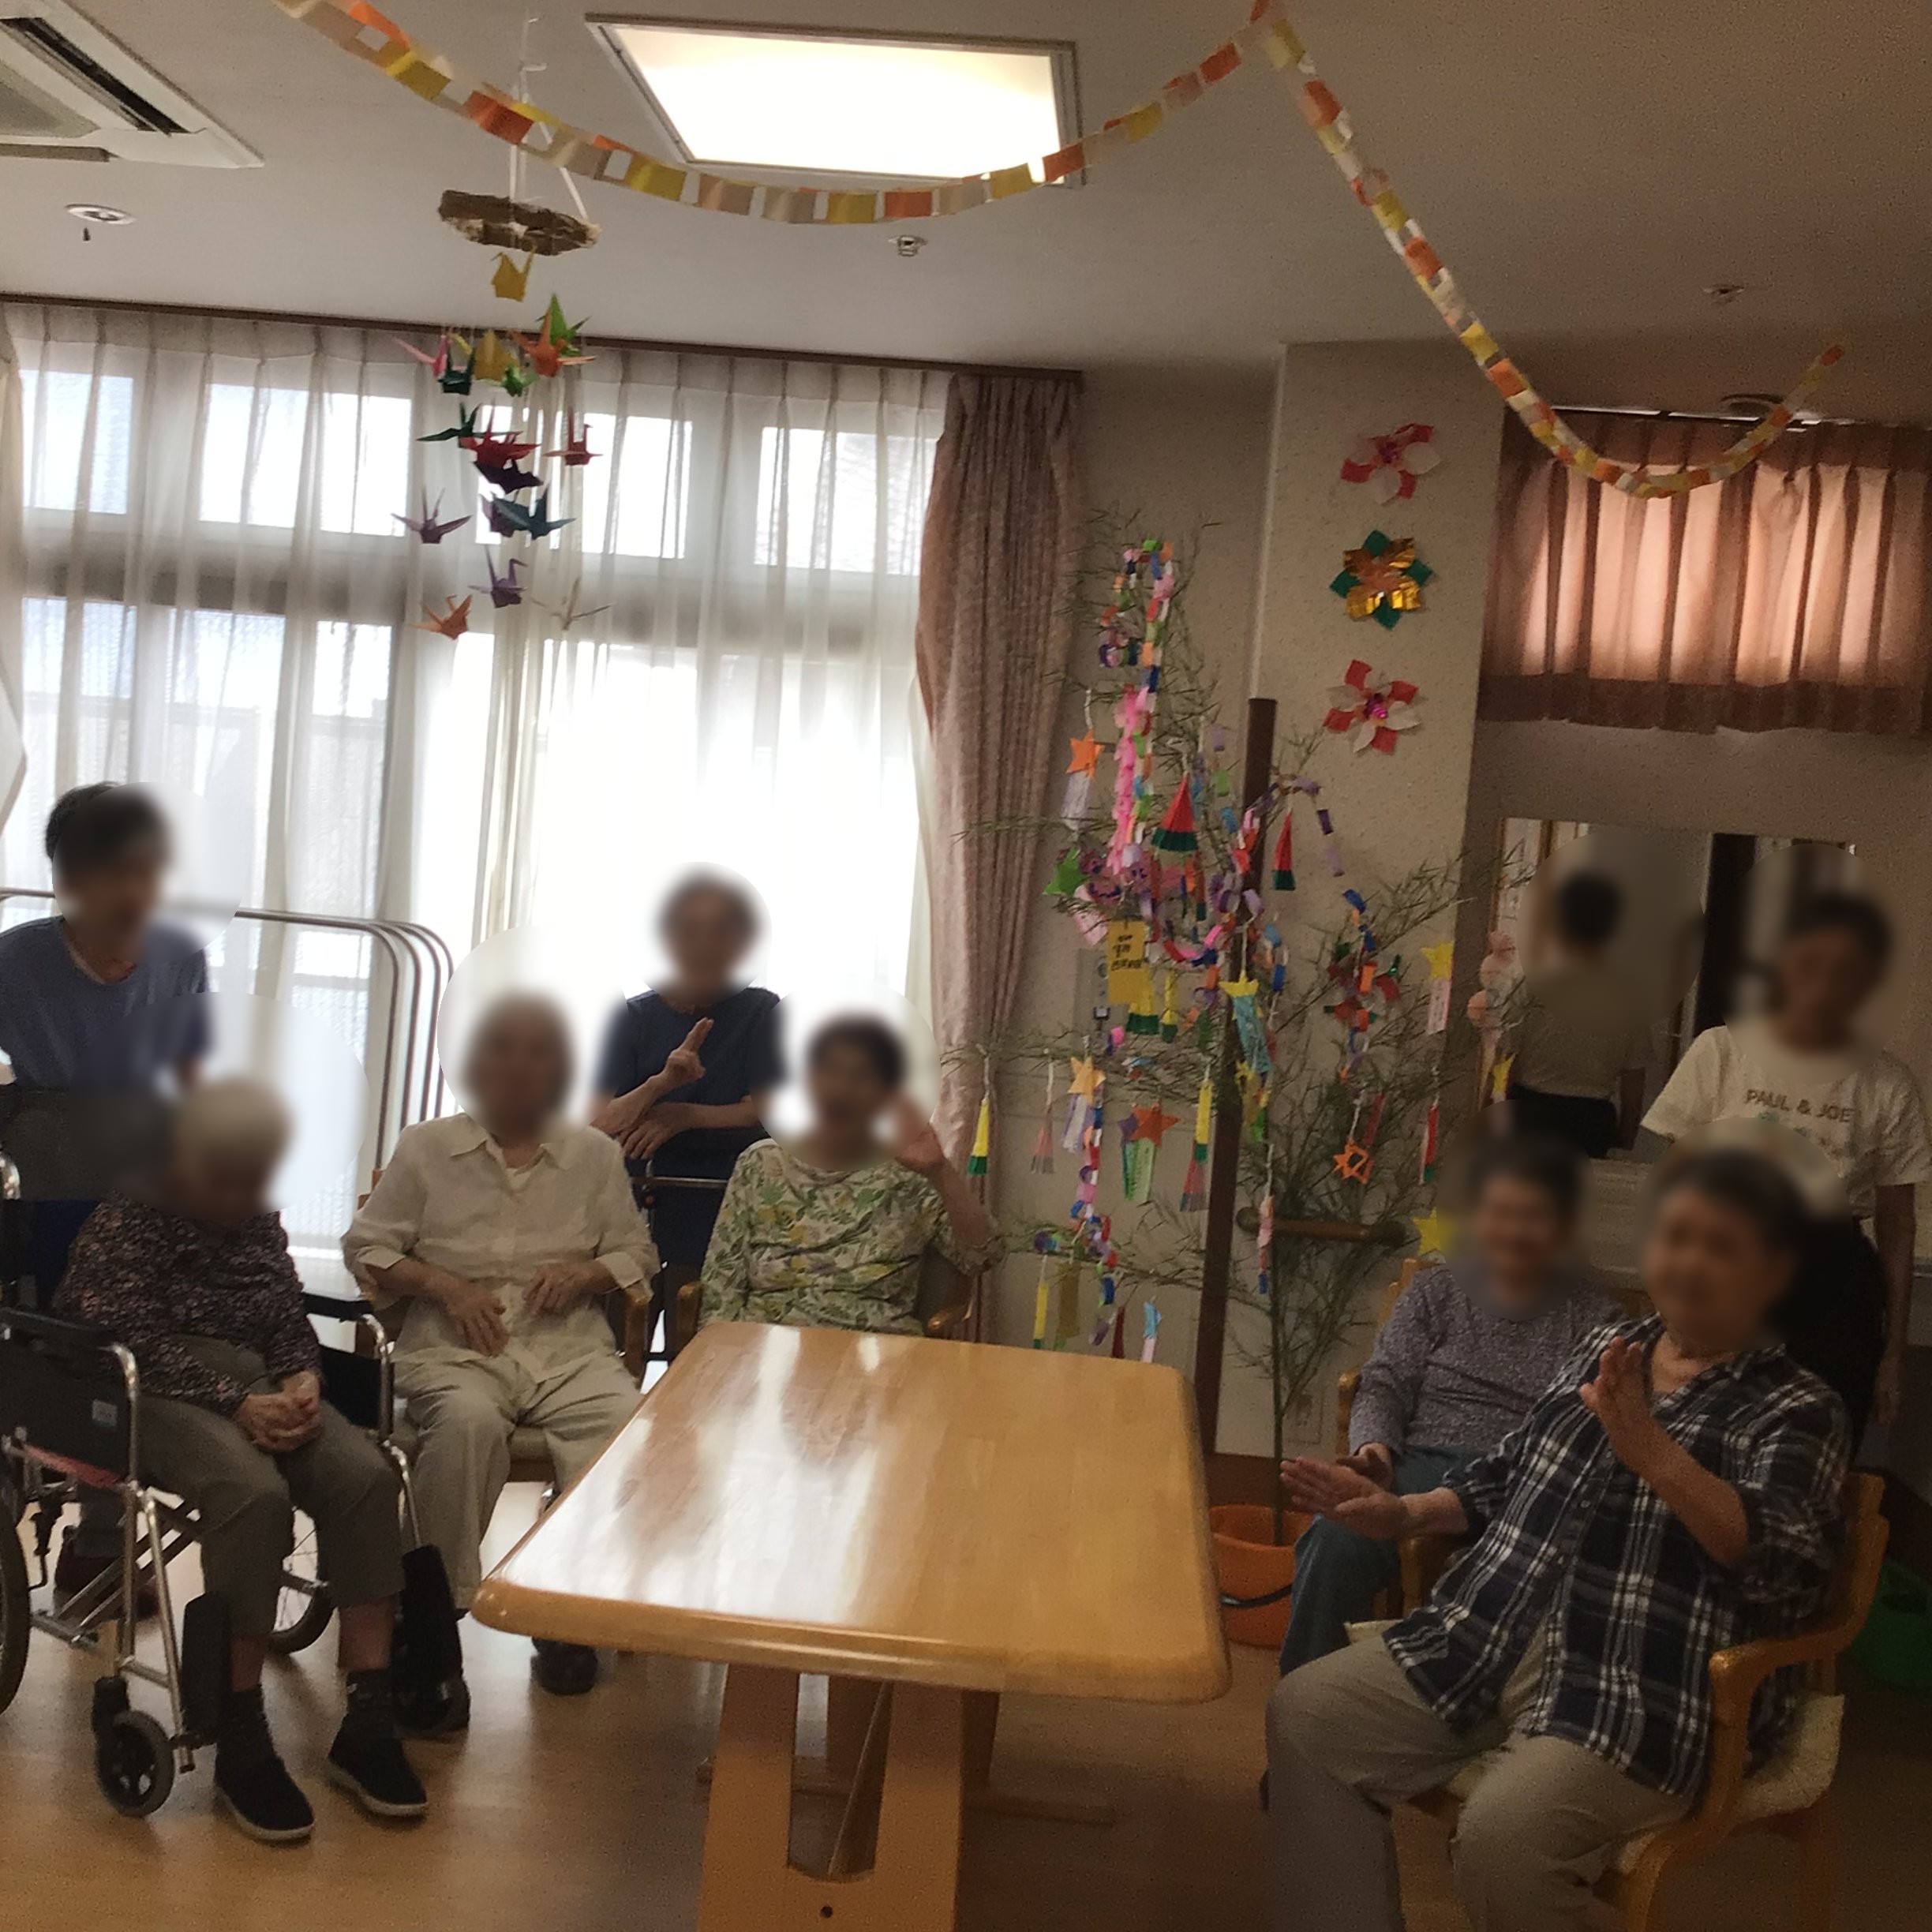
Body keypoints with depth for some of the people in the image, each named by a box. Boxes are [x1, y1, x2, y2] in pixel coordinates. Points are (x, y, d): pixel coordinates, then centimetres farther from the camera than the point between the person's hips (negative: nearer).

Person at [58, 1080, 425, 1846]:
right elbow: (137, 1343, -13)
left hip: (264, 1394, 6)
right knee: (254, 1492, -37)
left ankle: (368, 1721, -23)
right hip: (155, 1397, -5)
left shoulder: (259, 1222, 17)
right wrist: (237, 1403, -24)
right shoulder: (122, 1222, -2)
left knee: (365, 1474, -25)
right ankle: (240, 1744, -28)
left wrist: (302, 1382, -9)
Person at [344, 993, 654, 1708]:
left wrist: (583, 1272, -4)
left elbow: (636, 1255, 17)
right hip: (456, 1347, -2)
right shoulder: (426, 1148, 9)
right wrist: (443, 1285, -8)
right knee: (468, 1421, -37)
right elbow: (365, 1247, 8)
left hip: (569, 1346, 2)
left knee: (625, 1422, -29)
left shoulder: (595, 1155, 13)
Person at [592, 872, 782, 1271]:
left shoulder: (762, 1012, 4)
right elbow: (599, 1123, -3)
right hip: (643, 1204, 1)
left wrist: (683, 1116, -17)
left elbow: (767, 1112, -5)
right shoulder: (634, 1017, 6)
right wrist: (660, 1083, -20)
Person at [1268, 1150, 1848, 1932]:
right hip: (1491, 1641, 7)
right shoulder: (1608, 1349, 15)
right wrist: (1405, 1514, 11)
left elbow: (1787, 1563, -22)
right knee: (1305, 1715, -4)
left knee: (1501, 1841, -30)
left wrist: (1651, 1454, -33)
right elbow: (1511, 1475, 24)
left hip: (1646, 1690, -7)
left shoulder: (1797, 1410, -4)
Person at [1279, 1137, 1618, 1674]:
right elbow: (1384, 1385, 13)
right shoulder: (1436, 1292, 21)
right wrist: (1374, 1446, -10)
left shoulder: (1592, 1317, 16)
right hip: (1424, 1464, 2)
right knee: (1336, 1541, -32)